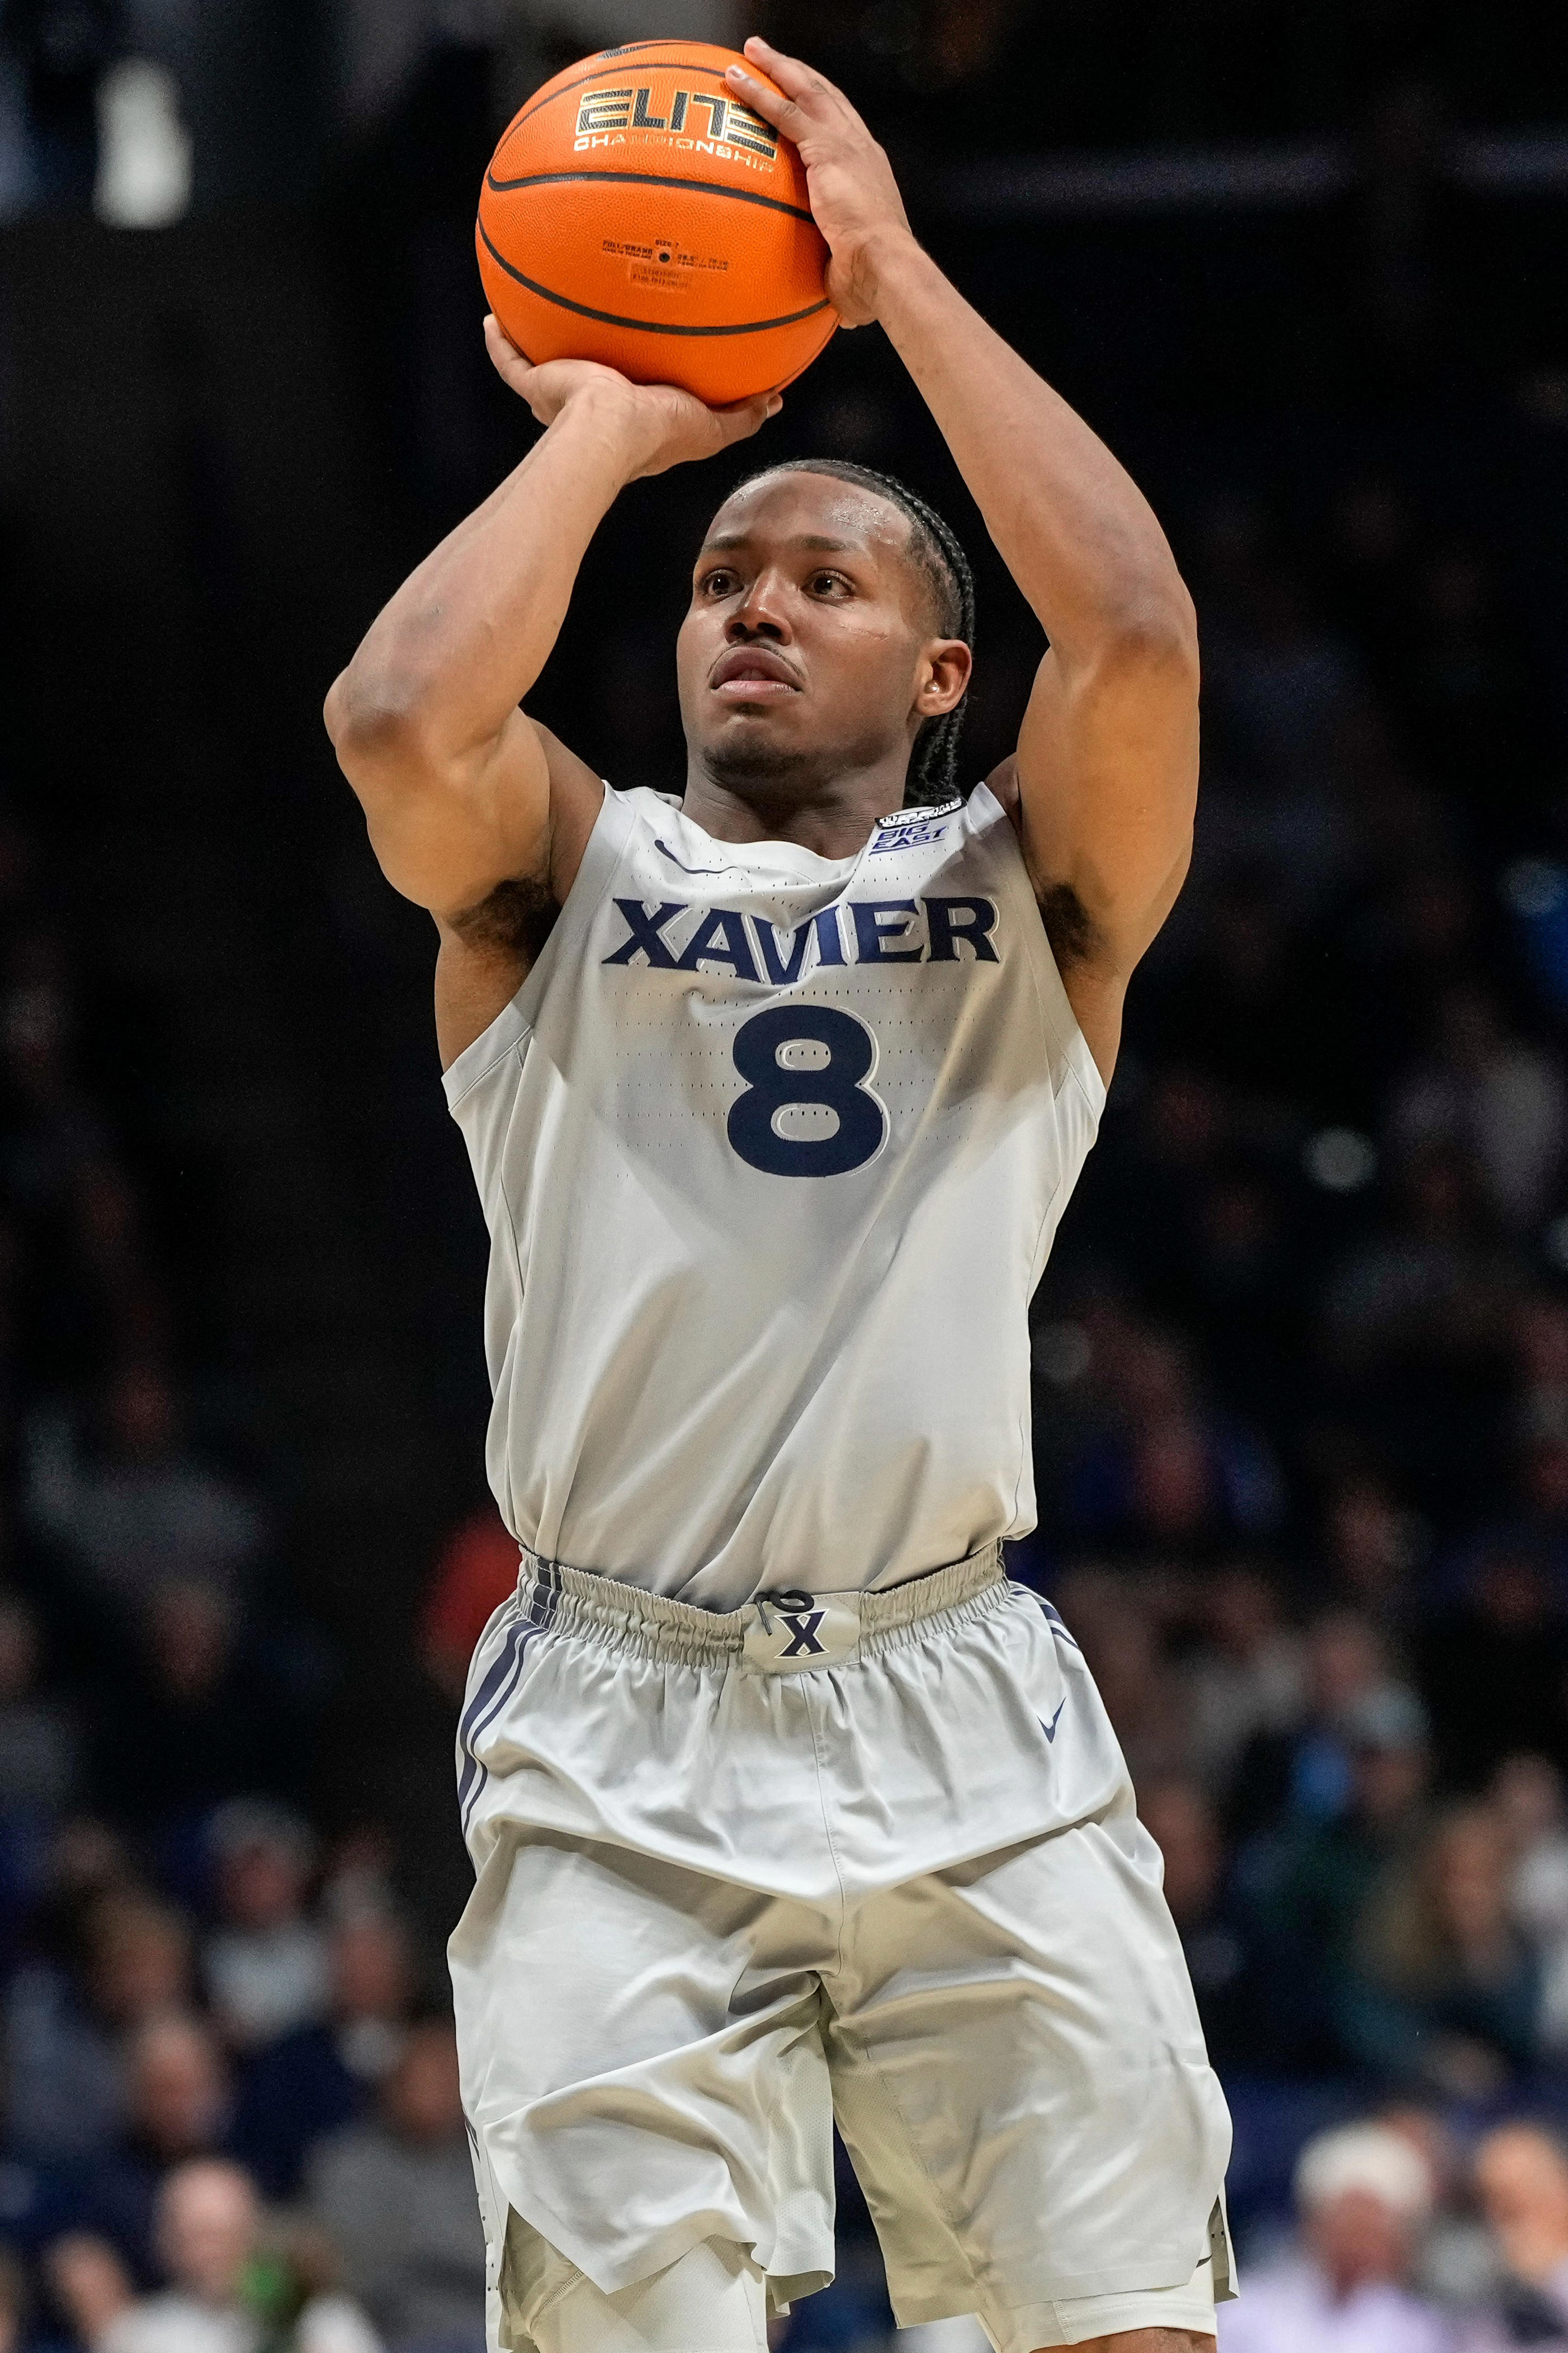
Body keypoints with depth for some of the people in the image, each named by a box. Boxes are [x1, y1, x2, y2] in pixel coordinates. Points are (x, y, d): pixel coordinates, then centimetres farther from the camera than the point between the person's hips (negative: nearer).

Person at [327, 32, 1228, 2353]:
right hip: (616, 1744, 0)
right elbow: (398, 720, -11)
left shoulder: (1025, 890, 12)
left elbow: (1136, 636, -9)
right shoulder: (566, 872, 12)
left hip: (965, 1727, 0)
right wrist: (603, 430, 3)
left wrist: (893, 272, -1)